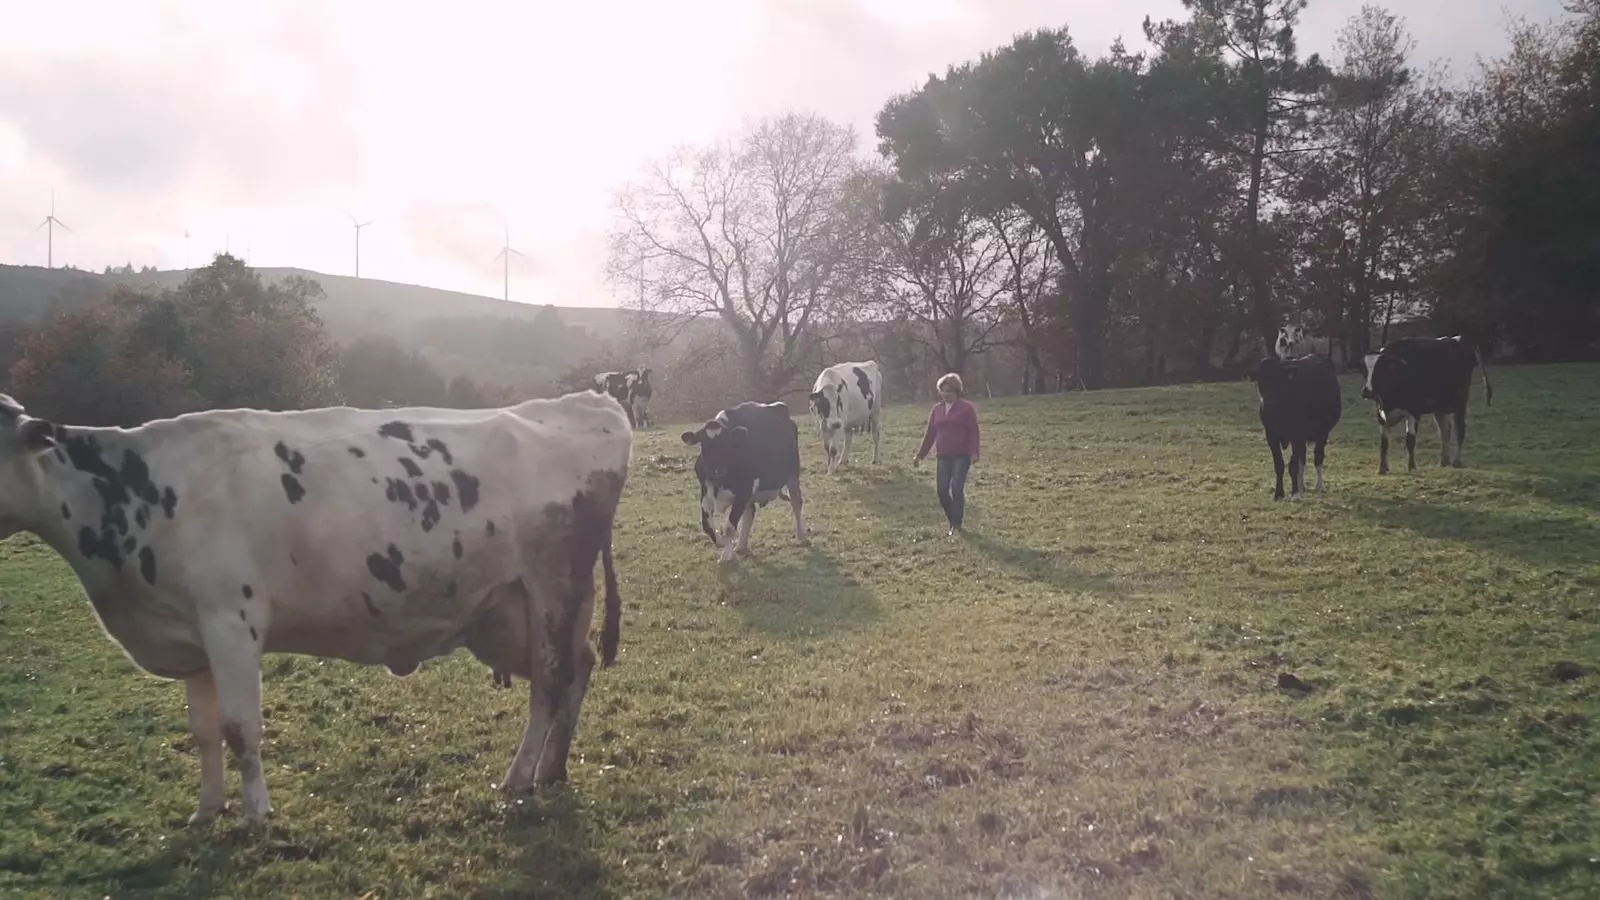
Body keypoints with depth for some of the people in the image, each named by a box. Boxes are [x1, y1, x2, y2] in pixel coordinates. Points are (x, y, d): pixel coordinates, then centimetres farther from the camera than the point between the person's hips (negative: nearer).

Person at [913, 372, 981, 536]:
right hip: (944, 456, 5)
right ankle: (952, 521, 19)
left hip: (962, 456, -5)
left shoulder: (966, 408, -4)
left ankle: (957, 525, -1)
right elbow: (930, 433, 13)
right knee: (942, 490, 0)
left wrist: (974, 452, -19)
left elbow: (973, 432, -8)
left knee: (957, 489, -12)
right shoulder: (936, 409, 10)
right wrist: (920, 455, 11)